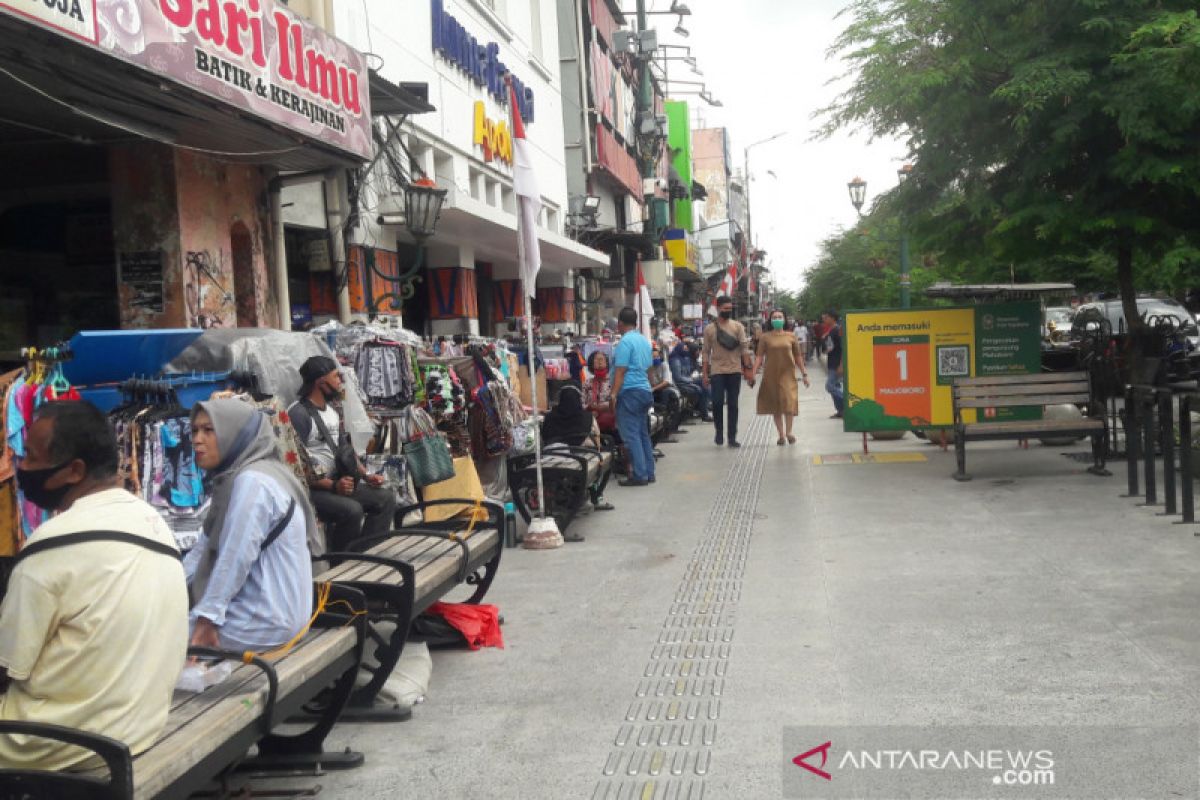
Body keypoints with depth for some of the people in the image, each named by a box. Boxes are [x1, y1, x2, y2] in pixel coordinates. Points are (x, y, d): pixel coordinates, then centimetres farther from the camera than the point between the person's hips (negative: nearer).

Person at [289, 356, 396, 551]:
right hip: (311, 489, -9)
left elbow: (345, 448, 21)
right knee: (352, 510, -30)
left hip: (338, 482, 9)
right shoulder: (298, 414, -14)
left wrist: (366, 476, 7)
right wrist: (331, 485, -24)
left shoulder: (332, 409, 14)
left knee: (386, 497, -4)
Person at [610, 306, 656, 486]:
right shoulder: (645, 341, 14)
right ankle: (649, 473, 15)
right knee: (643, 434, 13)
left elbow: (620, 372, -15)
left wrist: (614, 395, -14)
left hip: (630, 392, -9)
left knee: (631, 435, -6)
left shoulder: (625, 342, -11)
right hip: (645, 390, 9)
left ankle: (640, 475, -7)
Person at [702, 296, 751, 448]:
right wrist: (705, 374, 2)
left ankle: (732, 437, 9)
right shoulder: (710, 329, 4)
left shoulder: (738, 326, 4)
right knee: (717, 402, -6)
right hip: (717, 371, -1)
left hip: (734, 370, 1)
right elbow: (706, 352, 5)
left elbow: (743, 348, 1)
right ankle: (719, 431, 16)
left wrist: (747, 368, -7)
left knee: (733, 404, 4)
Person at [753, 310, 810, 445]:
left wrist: (804, 374, 10)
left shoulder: (790, 336, 6)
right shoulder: (765, 337, 3)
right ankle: (781, 434, 11)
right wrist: (753, 373, -11)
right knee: (775, 404, 4)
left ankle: (788, 432, -2)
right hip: (771, 375, 0)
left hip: (787, 373, 0)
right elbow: (759, 356, -1)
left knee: (789, 401, -12)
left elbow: (798, 357, 11)